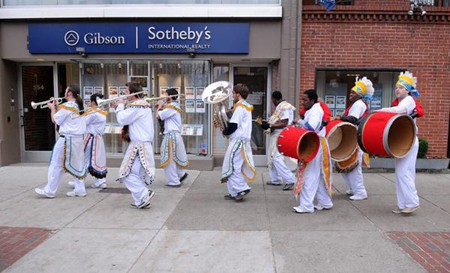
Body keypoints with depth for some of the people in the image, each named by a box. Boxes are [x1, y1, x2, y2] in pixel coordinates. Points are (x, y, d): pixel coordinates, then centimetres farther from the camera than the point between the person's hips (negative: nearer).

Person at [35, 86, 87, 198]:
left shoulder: (66, 106, -13)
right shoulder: (78, 106, 11)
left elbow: (55, 120, -5)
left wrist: (52, 108, 9)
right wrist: (56, 106, 15)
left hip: (67, 139, -8)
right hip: (78, 138, 8)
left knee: (56, 165, 3)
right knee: (77, 164, 10)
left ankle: (50, 191, 13)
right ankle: (80, 189, 12)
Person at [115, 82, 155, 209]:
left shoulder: (137, 106, -15)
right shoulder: (144, 104, 16)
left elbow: (122, 119, -14)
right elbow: (129, 117, 24)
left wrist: (120, 106, 1)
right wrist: (122, 106, 12)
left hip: (138, 145, -10)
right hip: (146, 144, 10)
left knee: (126, 173, -4)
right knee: (137, 174, 12)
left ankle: (144, 194, -7)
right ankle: (141, 202, 16)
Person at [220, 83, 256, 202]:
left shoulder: (240, 107, -13)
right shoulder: (246, 106, 18)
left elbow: (233, 126, -19)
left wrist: (224, 132, -1)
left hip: (238, 141, -10)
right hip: (244, 141, 10)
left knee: (231, 166, -5)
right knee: (236, 167, 13)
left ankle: (241, 188, -4)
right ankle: (234, 192, 17)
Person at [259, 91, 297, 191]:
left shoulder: (284, 107, -16)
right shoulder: (280, 107, 14)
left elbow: (284, 124, -22)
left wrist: (270, 126, -22)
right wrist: (268, 124, 20)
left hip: (280, 136, -11)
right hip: (276, 135, 11)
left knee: (276, 158, -14)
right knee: (271, 157, 16)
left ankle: (290, 180, -11)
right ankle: (275, 180, 25)